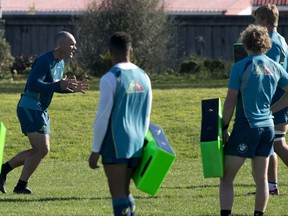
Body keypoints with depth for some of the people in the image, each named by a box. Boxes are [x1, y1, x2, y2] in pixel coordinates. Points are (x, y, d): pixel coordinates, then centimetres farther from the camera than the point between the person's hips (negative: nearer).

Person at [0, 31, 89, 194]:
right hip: (30, 109, -10)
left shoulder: (60, 63, 12)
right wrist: (59, 85, -35)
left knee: (41, 150, 12)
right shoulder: (44, 61, -19)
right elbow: (32, 85, -28)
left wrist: (72, 88, 6)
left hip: (41, 111, 10)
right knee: (42, 150, -10)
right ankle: (21, 186, 0)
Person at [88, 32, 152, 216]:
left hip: (116, 145, -6)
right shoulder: (143, 77, 8)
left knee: (118, 194, -5)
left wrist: (95, 151, -6)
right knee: (125, 192, 19)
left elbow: (103, 117, -12)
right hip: (136, 145, 6)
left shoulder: (110, 79, -11)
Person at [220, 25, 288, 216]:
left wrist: (224, 128, -3)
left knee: (227, 178, 0)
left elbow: (230, 101, -10)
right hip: (268, 127, 5)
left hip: (246, 127, -5)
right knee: (261, 178, 10)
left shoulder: (240, 67, -9)